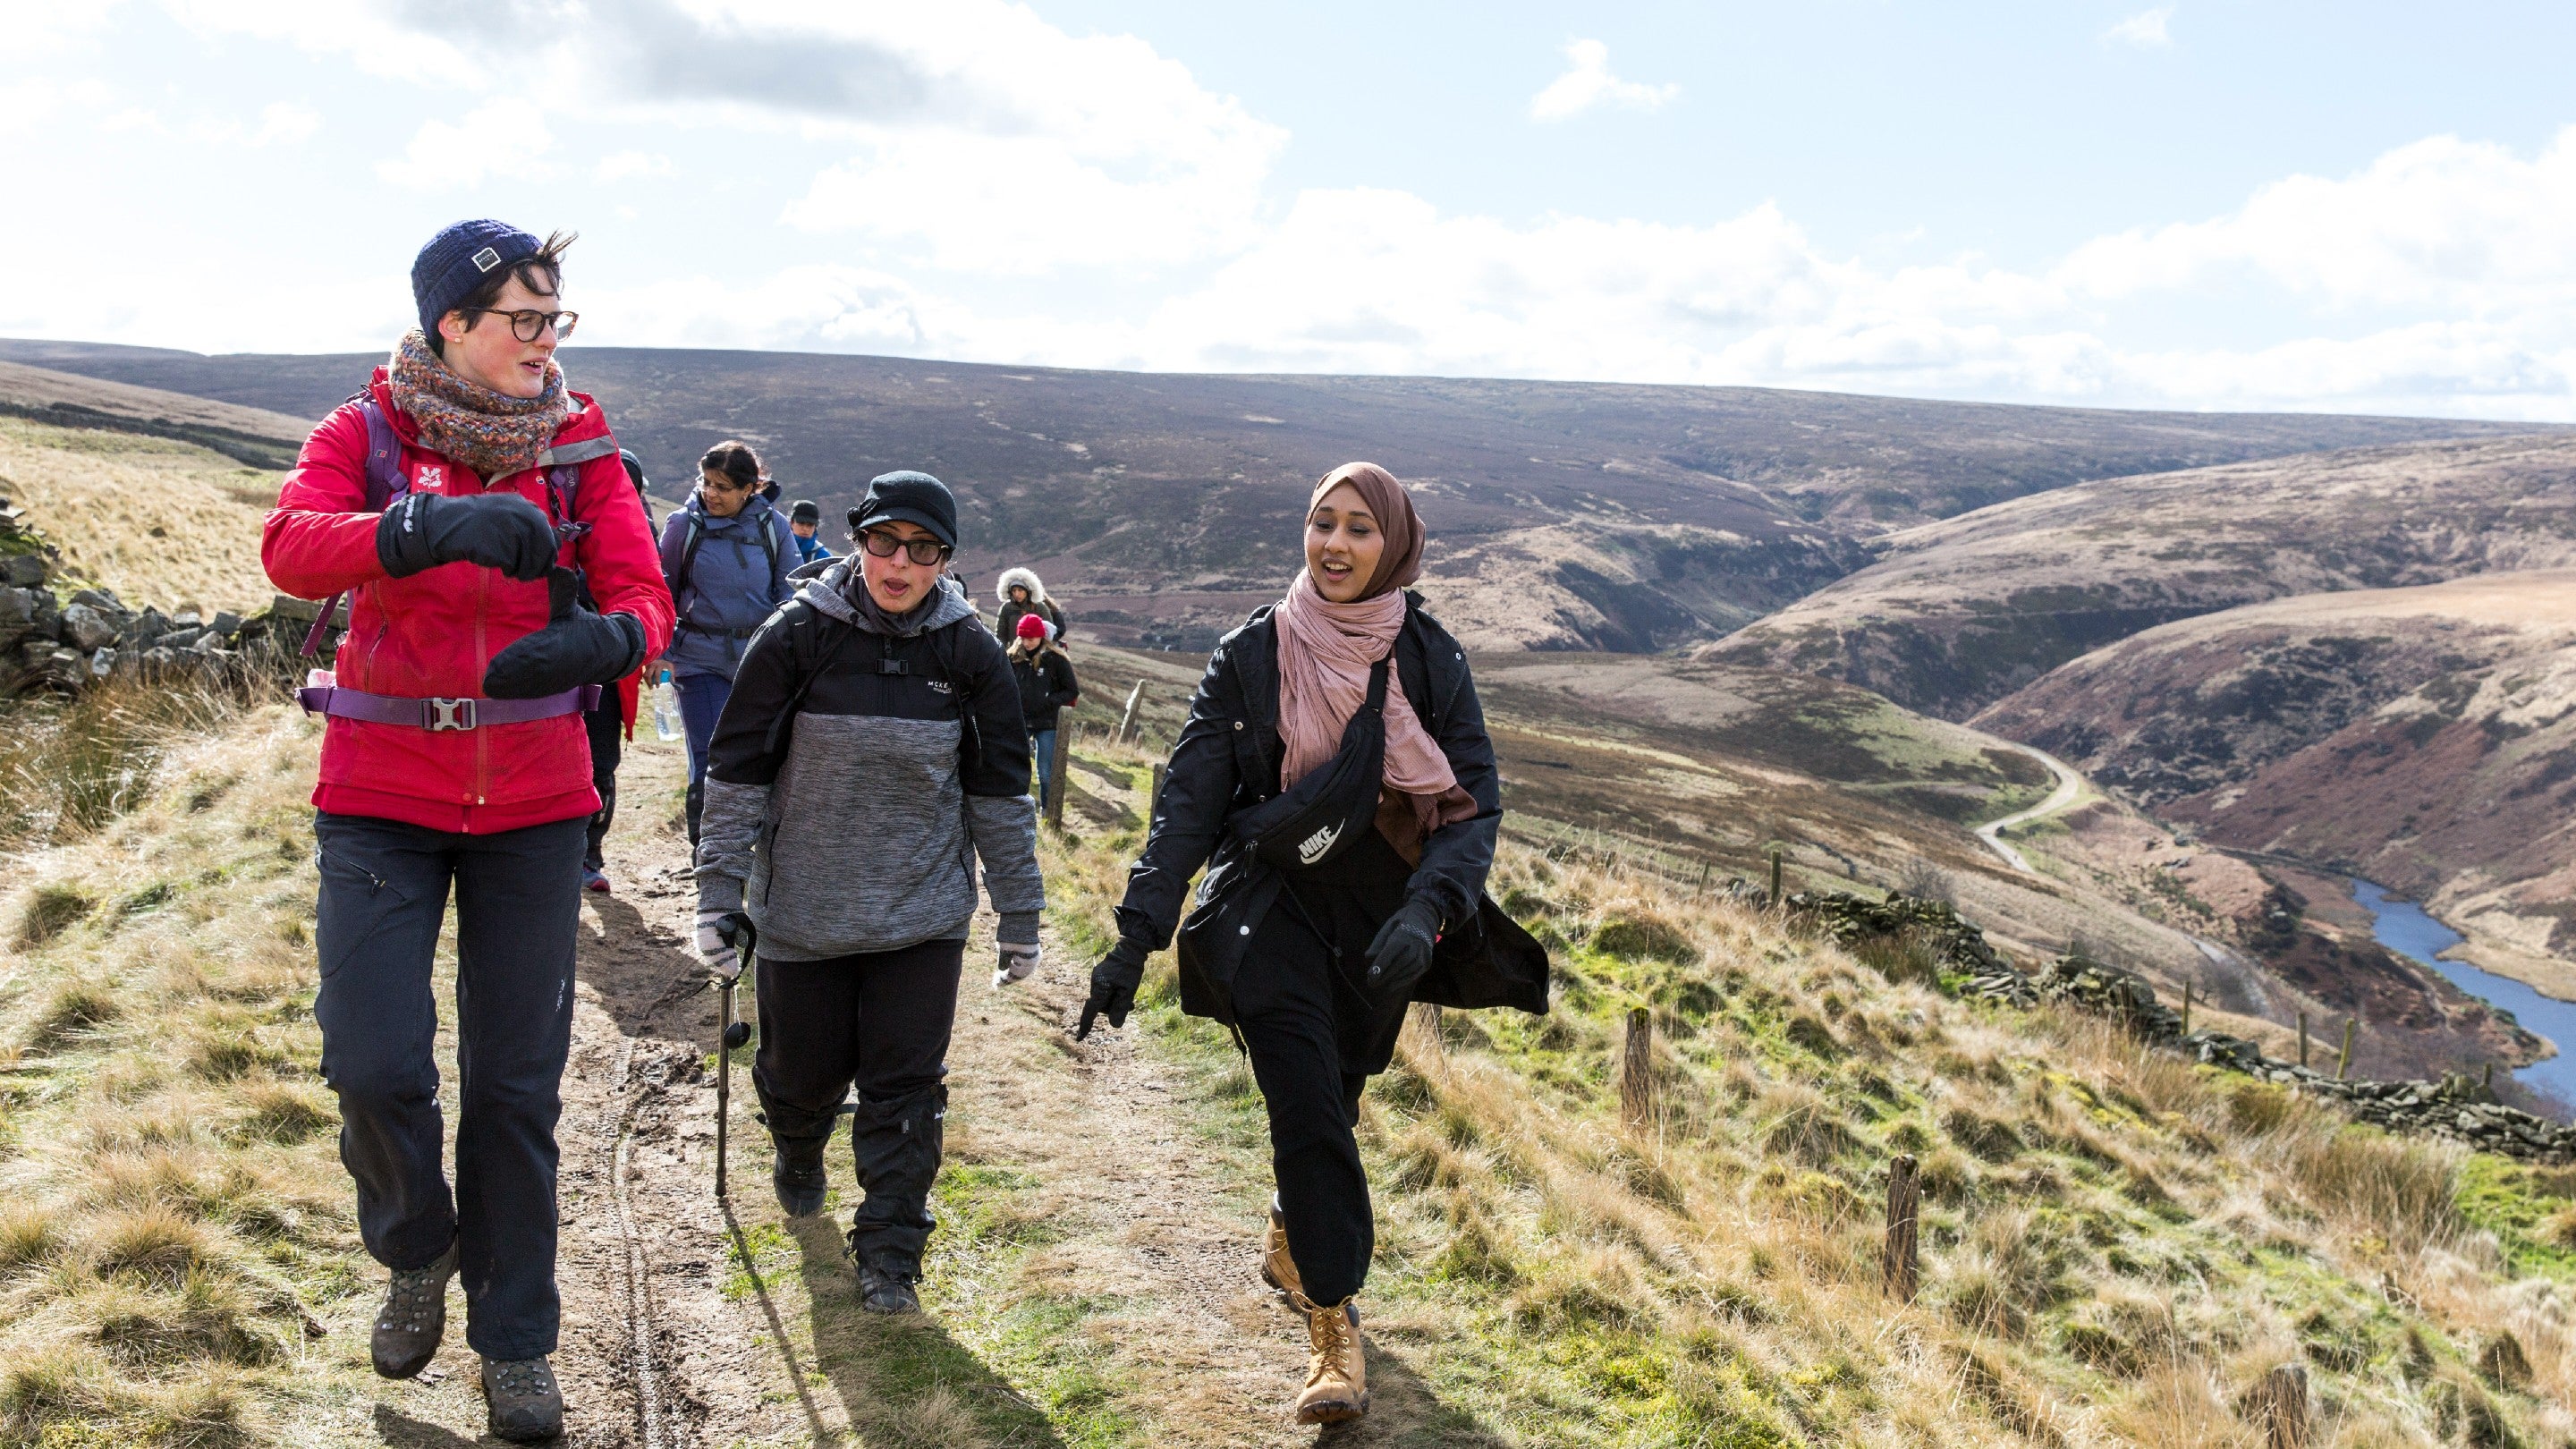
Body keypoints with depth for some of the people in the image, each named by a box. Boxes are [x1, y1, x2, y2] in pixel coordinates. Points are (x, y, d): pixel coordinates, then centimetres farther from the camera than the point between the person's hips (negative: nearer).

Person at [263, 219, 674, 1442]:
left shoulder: (578, 446, 1)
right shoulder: (365, 433, -3)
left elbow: (644, 595, -9)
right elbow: (291, 549, -22)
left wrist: (608, 637, -34)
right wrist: (426, 528, -40)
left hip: (533, 801, 1)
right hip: (382, 795, -1)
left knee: (518, 1082, 5)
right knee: (373, 1060, -9)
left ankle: (515, 1340, 22)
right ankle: (417, 1255, 24)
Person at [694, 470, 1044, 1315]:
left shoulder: (969, 652, -4)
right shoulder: (796, 636, -8)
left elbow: (1001, 791, 4)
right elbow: (737, 770, -3)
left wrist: (1020, 915, 5)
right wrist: (720, 896, -5)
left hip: (925, 917, 0)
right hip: (802, 909, 0)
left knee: (906, 1087, 0)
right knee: (803, 1072, 13)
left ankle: (890, 1255, 14)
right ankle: (799, 1155, 47)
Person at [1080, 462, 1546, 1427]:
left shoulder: (1430, 659, -3)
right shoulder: (1251, 654, -4)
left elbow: (1475, 805, -5)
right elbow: (1188, 802, -4)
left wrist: (1428, 910, -22)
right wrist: (1136, 936, -10)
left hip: (1382, 923, 2)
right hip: (1272, 910, -2)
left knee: (1333, 1094, 16)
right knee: (1307, 1101, -14)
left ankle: (1293, 1225, 45)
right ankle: (1334, 1318, -4)